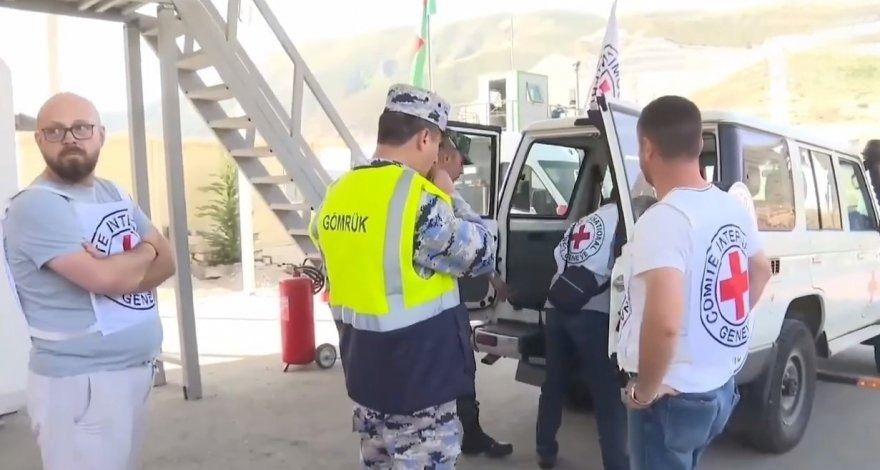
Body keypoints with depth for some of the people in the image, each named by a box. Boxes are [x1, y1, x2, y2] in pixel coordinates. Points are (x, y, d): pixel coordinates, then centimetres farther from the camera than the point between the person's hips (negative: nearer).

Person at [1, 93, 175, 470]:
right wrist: (143, 252, -5)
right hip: (80, 381, -8)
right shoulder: (36, 206, -15)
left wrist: (122, 269, -16)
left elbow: (165, 261, 5)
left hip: (136, 369, 8)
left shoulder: (114, 194, 11)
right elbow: (107, 278, -25)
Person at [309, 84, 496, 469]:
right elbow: (481, 257, -11)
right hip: (418, 372, -8)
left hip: (363, 365, 8)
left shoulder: (337, 195, 4)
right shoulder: (417, 198, -22)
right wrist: (450, 199, 1)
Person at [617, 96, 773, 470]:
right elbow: (760, 271, 22)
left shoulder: (663, 219, -25)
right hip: (720, 386, 8)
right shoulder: (733, 208, 3)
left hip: (674, 396, -8)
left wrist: (645, 389, -20)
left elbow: (664, 323, -36)